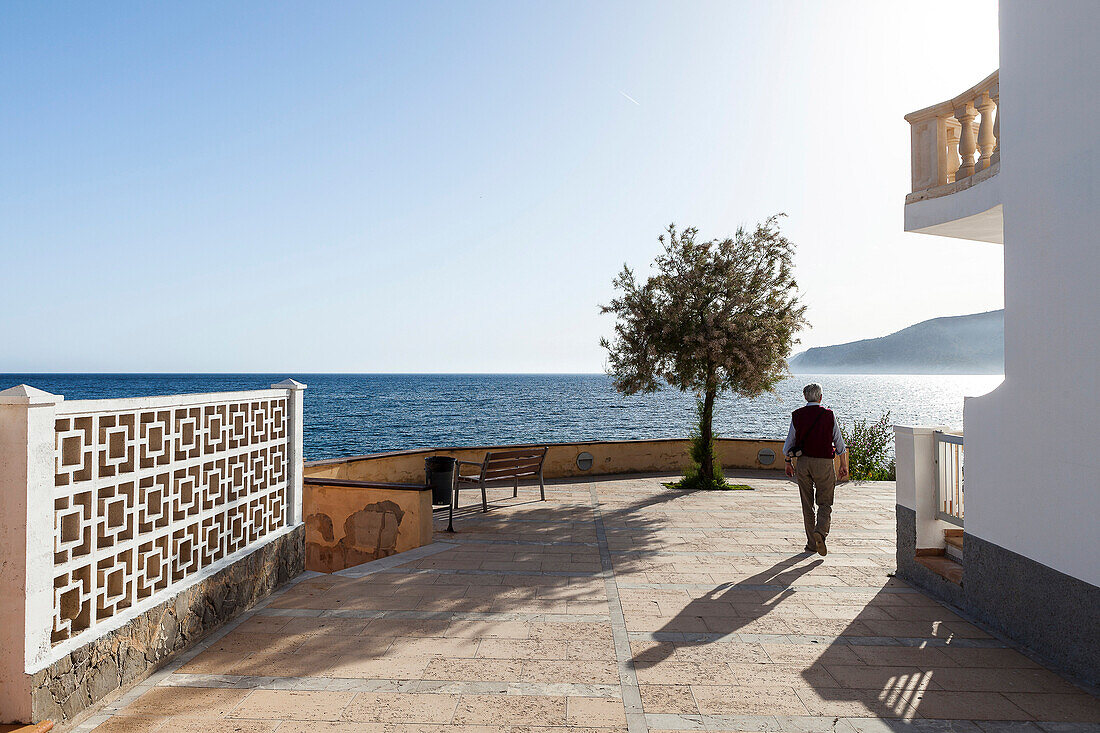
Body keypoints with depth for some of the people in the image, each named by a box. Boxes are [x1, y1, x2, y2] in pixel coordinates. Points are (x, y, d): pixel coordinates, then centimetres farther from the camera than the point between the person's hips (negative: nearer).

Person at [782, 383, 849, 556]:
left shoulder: (797, 415, 2)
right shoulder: (828, 414, -2)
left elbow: (789, 443, 5)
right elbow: (839, 442, 1)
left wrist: (789, 463, 17)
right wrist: (844, 465, 8)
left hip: (802, 462, 2)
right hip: (823, 462, -2)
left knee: (807, 504, 10)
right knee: (825, 503, 7)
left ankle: (812, 543, 12)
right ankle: (820, 531, -18)